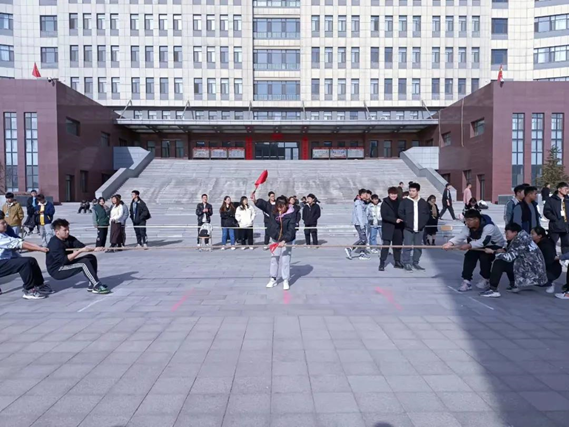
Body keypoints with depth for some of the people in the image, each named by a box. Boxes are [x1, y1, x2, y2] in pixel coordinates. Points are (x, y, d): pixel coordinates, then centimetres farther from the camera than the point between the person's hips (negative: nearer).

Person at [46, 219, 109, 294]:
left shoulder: (69, 238, 2)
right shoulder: (54, 243, -22)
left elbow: (83, 247, -5)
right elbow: (64, 260, -31)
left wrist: (94, 249, -23)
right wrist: (80, 251, -33)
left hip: (67, 265, 9)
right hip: (57, 271, -9)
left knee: (91, 258, 1)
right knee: (84, 262, -25)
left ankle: (92, 285, -1)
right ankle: (97, 286, -24)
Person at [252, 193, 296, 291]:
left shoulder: (291, 214, -23)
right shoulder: (273, 209, -12)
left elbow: (291, 230, -25)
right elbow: (264, 204, -9)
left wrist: (284, 241, -32)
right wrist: (255, 201, -29)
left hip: (286, 239, -4)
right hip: (275, 238, 4)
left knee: (285, 260, -2)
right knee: (274, 258, 12)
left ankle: (286, 281, 12)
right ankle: (273, 279, 25)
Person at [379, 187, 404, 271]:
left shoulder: (400, 202, 8)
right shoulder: (385, 203, -4)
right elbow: (384, 215, -12)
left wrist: (402, 219, -3)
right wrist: (395, 220, -20)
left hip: (398, 228, 4)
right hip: (388, 228, -4)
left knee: (398, 245, 11)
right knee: (386, 245, -8)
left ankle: (397, 262, 23)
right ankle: (382, 263, -5)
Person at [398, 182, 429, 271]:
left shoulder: (423, 202, 5)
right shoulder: (404, 201, -4)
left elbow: (427, 214, 12)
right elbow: (400, 213, -3)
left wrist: (423, 222, 1)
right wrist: (407, 221, -8)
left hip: (419, 229, 3)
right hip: (408, 229, -3)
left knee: (418, 247, 9)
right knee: (407, 246, -3)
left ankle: (416, 263, 20)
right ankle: (407, 263, 5)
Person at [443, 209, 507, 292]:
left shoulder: (489, 226, -35)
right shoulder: (469, 226, -15)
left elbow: (483, 241, -48)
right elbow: (461, 236, -31)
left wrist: (469, 245, -62)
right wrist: (450, 243, -51)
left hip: (496, 247, -6)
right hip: (481, 247, 6)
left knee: (484, 257, -30)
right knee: (469, 255, -17)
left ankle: (486, 280, -4)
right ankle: (466, 281, -12)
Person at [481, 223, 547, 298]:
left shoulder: (519, 240, -16)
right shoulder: (522, 237, 12)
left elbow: (509, 257, -20)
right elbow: (512, 254, 14)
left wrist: (493, 252, -13)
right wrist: (503, 251, -2)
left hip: (532, 270, -9)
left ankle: (493, 290, -17)